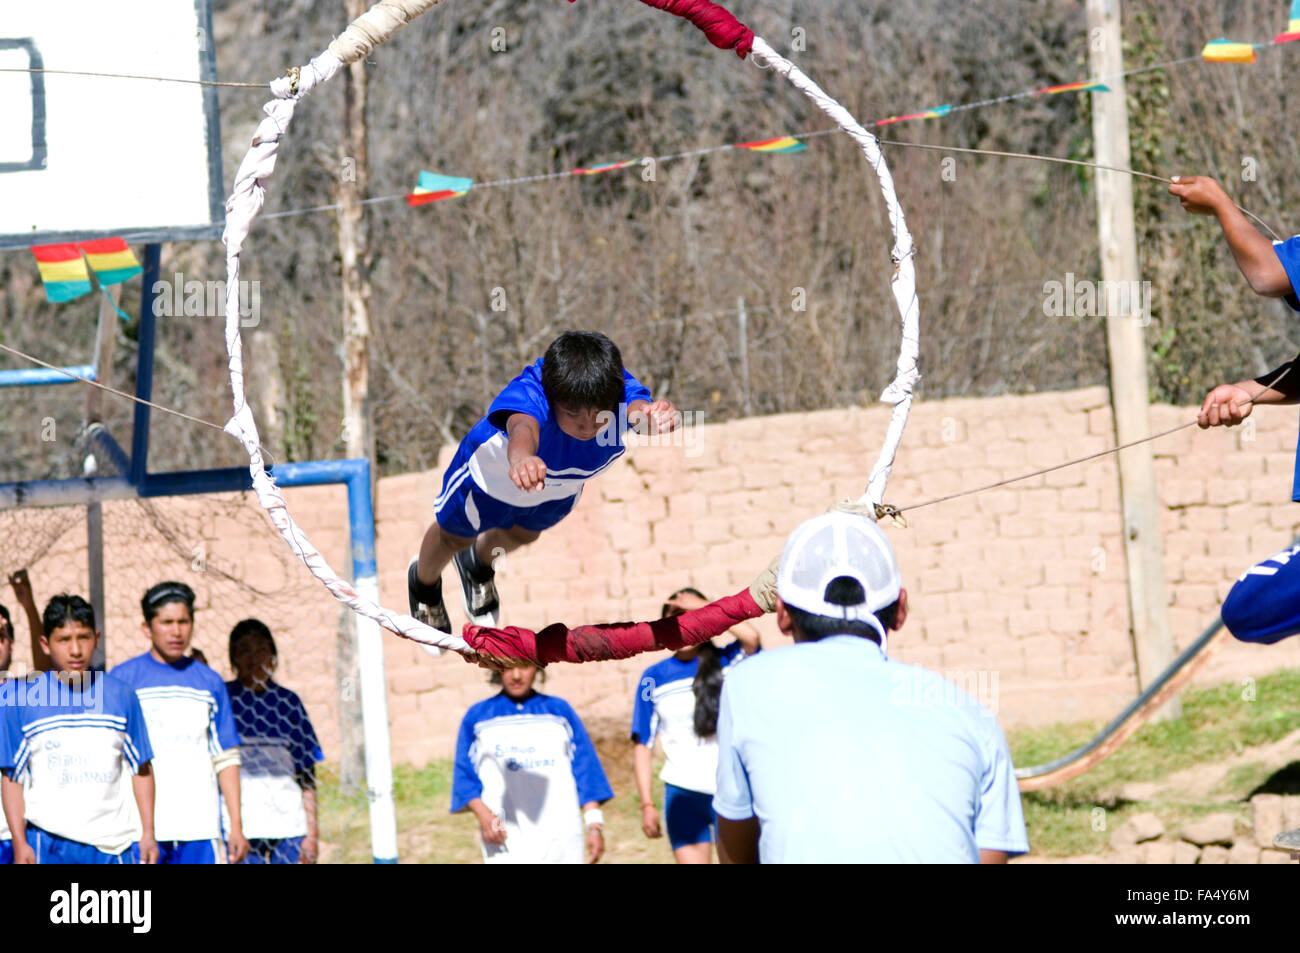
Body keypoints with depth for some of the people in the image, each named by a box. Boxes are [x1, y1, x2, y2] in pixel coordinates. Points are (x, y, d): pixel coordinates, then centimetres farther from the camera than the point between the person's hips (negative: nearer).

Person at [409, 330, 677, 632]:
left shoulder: (620, 393, -43)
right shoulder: (528, 395, -51)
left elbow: (639, 407, -66)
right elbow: (522, 428, -74)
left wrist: (656, 416, -93)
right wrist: (522, 459, -100)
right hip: (494, 471, -4)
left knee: (522, 534, 32)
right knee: (455, 536, 24)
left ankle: (479, 565, 68)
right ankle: (424, 582, 60)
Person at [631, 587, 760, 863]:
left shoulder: (727, 662, 1)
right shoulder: (654, 679, 4)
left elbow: (750, 637, -22)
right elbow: (642, 745, 6)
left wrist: (702, 606, -16)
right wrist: (647, 804, 0)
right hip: (684, 793, 1)